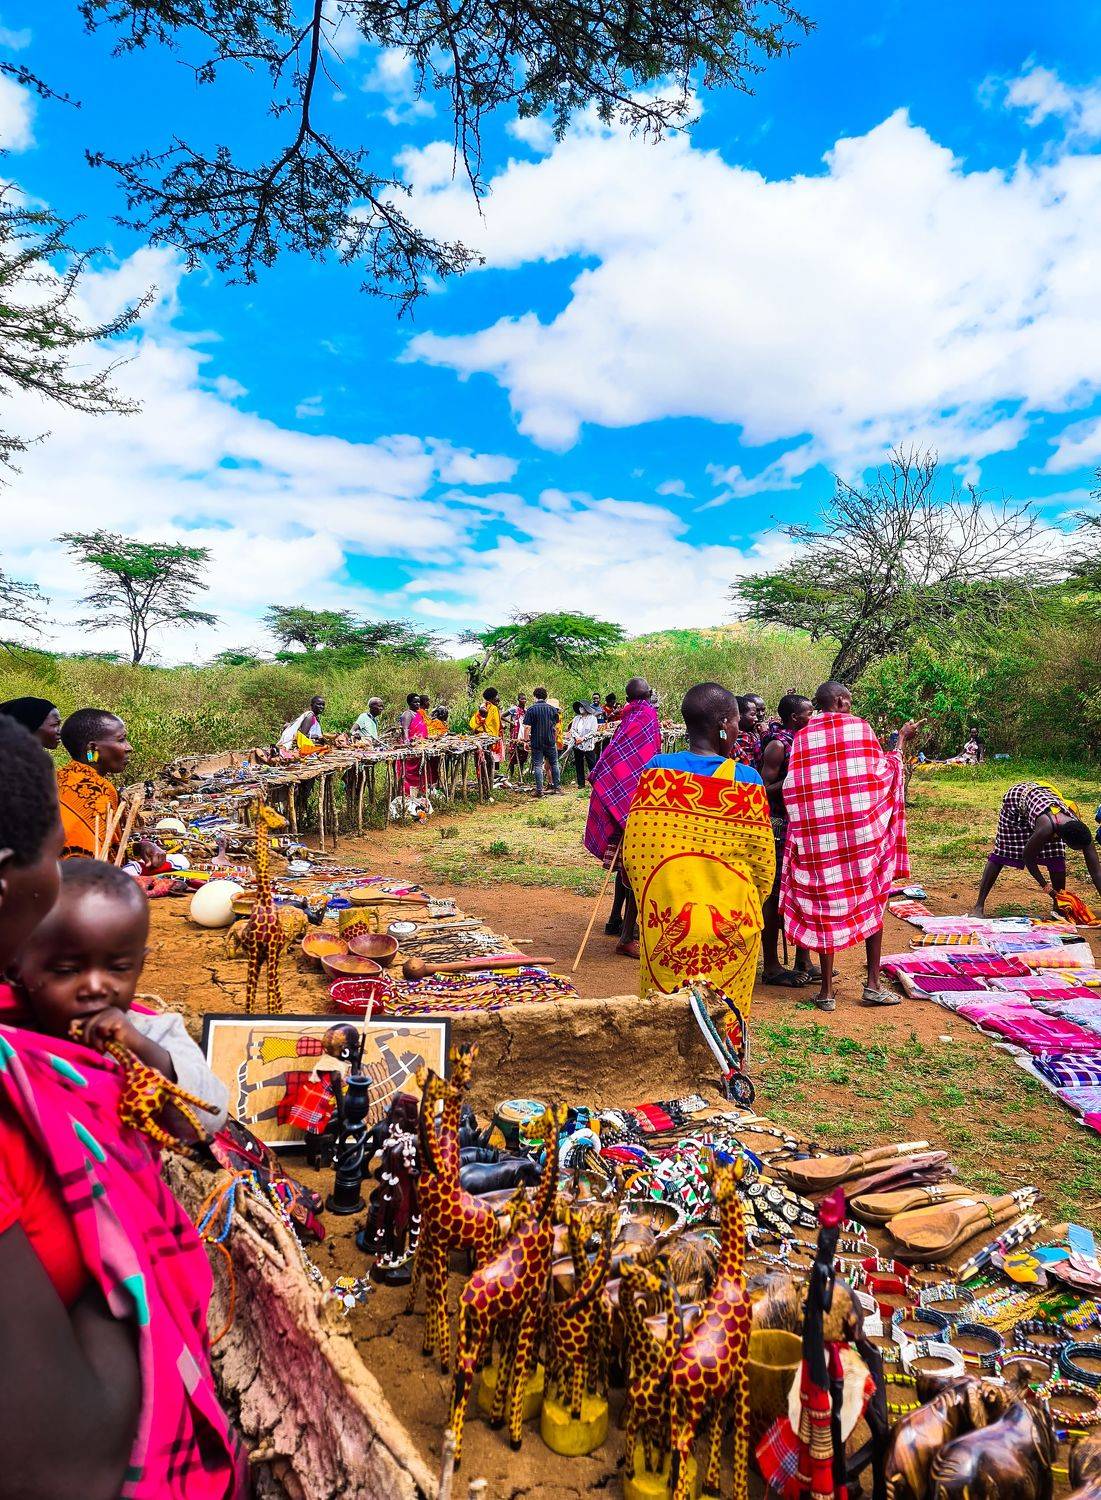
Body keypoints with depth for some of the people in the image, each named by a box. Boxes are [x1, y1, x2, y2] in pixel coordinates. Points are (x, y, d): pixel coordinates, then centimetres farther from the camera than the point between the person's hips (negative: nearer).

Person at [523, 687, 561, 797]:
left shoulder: (531, 709, -8)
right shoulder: (552, 708, 3)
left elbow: (527, 727, -13)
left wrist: (527, 741, -5)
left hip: (536, 742, -3)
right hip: (551, 741, 3)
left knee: (537, 765, 2)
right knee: (554, 764, 14)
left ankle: (539, 790, 1)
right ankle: (557, 787, 19)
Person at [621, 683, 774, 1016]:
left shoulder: (656, 770, -7)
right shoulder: (746, 780, -11)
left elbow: (632, 851, -2)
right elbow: (762, 862, -2)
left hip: (663, 925, 2)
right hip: (728, 927, -1)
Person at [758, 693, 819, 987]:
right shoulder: (777, 744, -14)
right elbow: (765, 789, -18)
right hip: (780, 828, -9)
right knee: (775, 894, -1)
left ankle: (804, 962, 24)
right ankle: (771, 967, 8)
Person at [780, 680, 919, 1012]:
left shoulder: (802, 737, 4)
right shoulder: (859, 727, 0)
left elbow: (791, 789, 1)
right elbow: (883, 773, 5)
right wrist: (901, 741, 18)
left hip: (817, 832, 1)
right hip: (862, 829, -1)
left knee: (824, 904, 7)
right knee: (871, 899, 12)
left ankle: (826, 990, 9)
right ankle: (873, 984, 10)